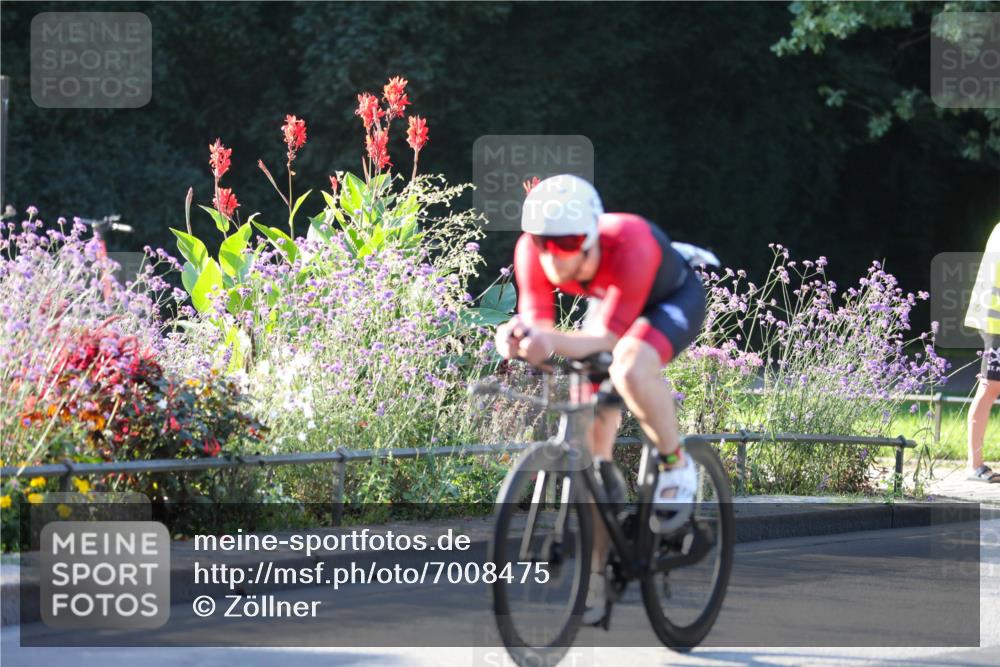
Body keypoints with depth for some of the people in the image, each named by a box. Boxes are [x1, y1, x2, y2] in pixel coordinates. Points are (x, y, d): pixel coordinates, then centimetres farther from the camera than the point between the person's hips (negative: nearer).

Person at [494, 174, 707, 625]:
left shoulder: (630, 245, -41)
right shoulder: (532, 251, -28)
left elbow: (609, 337, -41)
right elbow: (537, 321, -25)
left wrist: (554, 342, -59)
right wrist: (519, 339, -49)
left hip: (674, 300, -5)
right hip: (609, 302, 5)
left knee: (631, 368, -39)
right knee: (590, 443, -5)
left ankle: (675, 465, -12)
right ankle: (594, 585, 3)